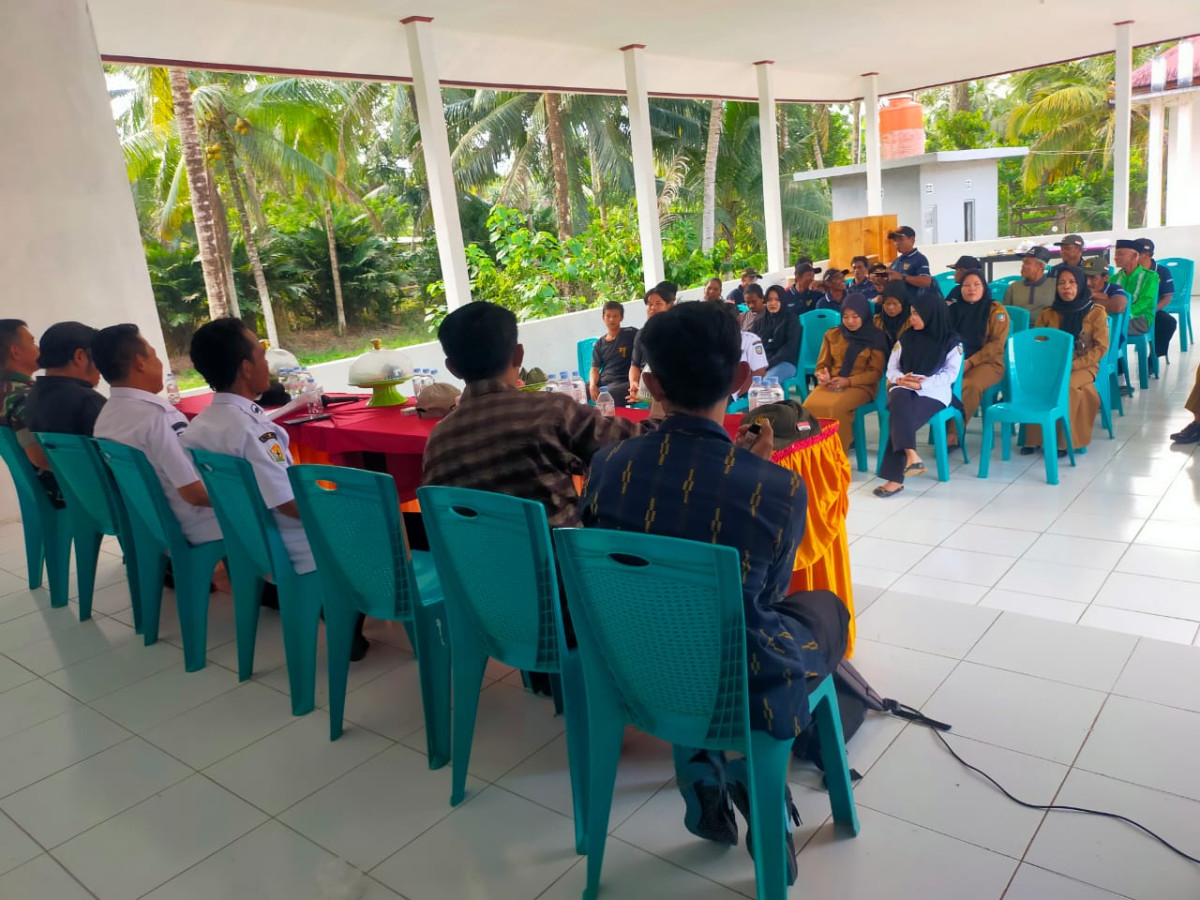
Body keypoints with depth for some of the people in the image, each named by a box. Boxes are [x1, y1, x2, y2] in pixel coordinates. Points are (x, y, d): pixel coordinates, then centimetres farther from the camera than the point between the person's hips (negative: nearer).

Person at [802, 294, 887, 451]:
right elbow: (823, 364, 16)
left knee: (836, 407, -36)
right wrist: (822, 376, -9)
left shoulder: (876, 338, 3)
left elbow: (875, 372, -1)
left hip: (861, 386, -3)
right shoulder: (832, 335, 14)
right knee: (810, 406, -29)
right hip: (832, 384, 3)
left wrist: (848, 381, -15)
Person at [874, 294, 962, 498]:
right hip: (904, 388, 3)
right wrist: (900, 379, -12)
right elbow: (891, 368, 12)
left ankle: (895, 478, -36)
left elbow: (950, 374, -5)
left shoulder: (951, 341, 6)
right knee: (900, 400, -37)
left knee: (900, 417, -33)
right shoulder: (906, 338, 18)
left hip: (934, 392, -3)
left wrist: (921, 383, -17)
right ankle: (911, 456, -50)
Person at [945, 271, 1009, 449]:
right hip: (956, 361, 3)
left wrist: (970, 362, -14)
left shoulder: (996, 310, 4)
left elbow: (997, 344, -4)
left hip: (987, 362, -3)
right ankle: (942, 430, -27)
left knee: (970, 385, -37)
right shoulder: (954, 309, 16)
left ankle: (952, 435, -30)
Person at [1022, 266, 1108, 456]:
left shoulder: (1096, 312, 1)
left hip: (1083, 367, -2)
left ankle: (1065, 441, -23)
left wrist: (1072, 365, -15)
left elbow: (1101, 347, -3)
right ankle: (1034, 439, -22)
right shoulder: (1048, 313, 9)